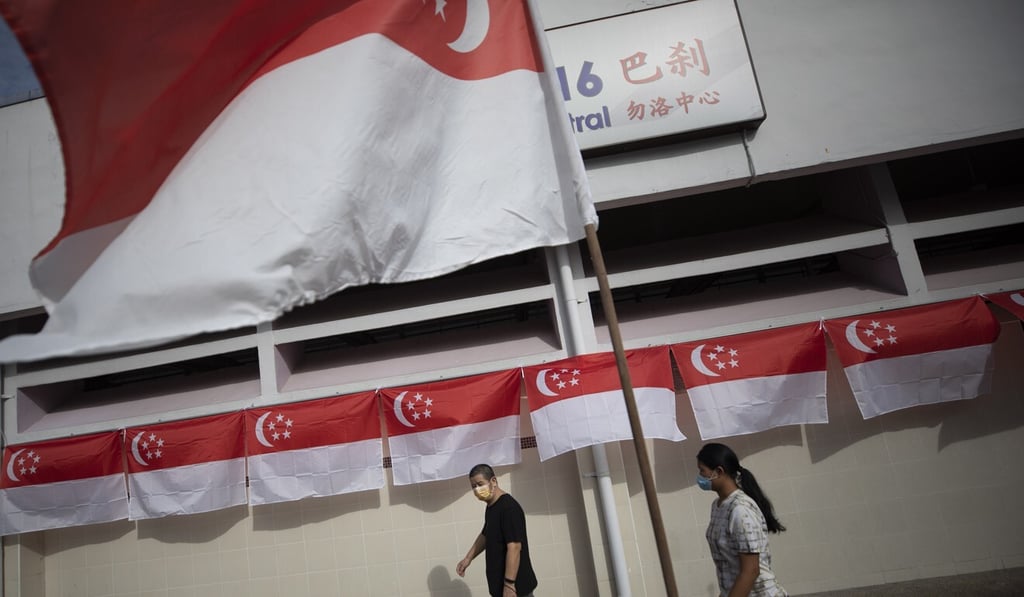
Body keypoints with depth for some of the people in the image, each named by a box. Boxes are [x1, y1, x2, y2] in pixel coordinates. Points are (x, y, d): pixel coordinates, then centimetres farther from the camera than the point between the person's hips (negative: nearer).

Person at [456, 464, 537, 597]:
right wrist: (468, 558, 23)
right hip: (499, 585, 9)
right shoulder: (491, 507, 10)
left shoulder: (509, 507, -19)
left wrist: (509, 585, -26)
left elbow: (514, 547, -25)